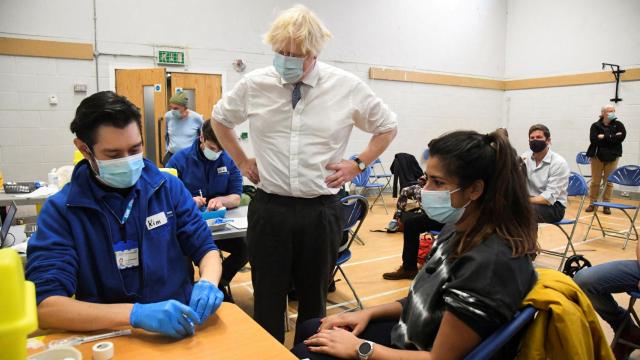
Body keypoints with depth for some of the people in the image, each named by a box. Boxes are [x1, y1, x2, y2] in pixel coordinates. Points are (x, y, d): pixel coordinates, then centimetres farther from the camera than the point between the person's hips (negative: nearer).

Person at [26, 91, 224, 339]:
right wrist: (135, 313, -26)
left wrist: (208, 283, -16)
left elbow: (206, 249, 6)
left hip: (179, 328, 1)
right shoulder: (60, 210, -5)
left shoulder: (169, 187, 2)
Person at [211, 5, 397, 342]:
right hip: (269, 208, 1)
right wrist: (241, 161, 9)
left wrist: (358, 164, -1)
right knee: (267, 300, 12)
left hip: (321, 210, 0)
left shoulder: (348, 87, -6)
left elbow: (387, 127, 10)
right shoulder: (254, 84, -3)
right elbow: (220, 118, 17)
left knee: (314, 298, 17)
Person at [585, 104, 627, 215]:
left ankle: (606, 205, 10)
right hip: (597, 156, 0)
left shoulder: (618, 124, 5)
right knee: (595, 181, 2)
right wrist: (612, 138, -12)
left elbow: (622, 136, -11)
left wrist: (604, 138, -12)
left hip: (612, 157, 0)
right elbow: (593, 139, -13)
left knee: (609, 182, 1)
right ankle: (592, 203, 12)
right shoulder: (596, 126, 2)